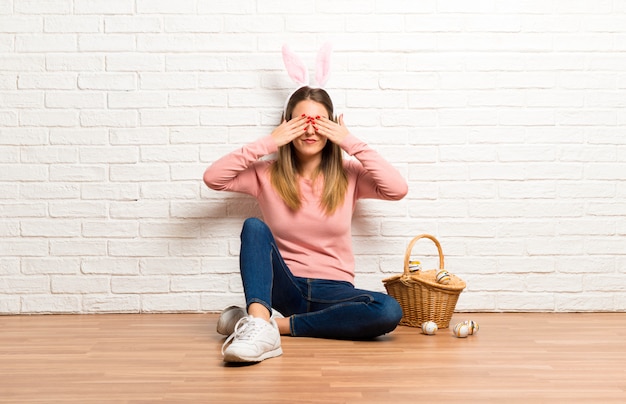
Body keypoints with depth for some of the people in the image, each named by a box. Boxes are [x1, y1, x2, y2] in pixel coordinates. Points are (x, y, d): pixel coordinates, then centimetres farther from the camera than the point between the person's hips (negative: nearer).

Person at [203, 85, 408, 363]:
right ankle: (259, 324, -44)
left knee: (390, 311, -30)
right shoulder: (267, 174, 4)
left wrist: (351, 143, -11)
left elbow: (398, 189, -12)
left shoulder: (348, 174, 4)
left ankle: (278, 324, -24)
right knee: (254, 227, -26)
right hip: (282, 287, -1)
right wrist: (268, 143, -11)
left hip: (333, 290, 1)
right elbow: (212, 178, -10)